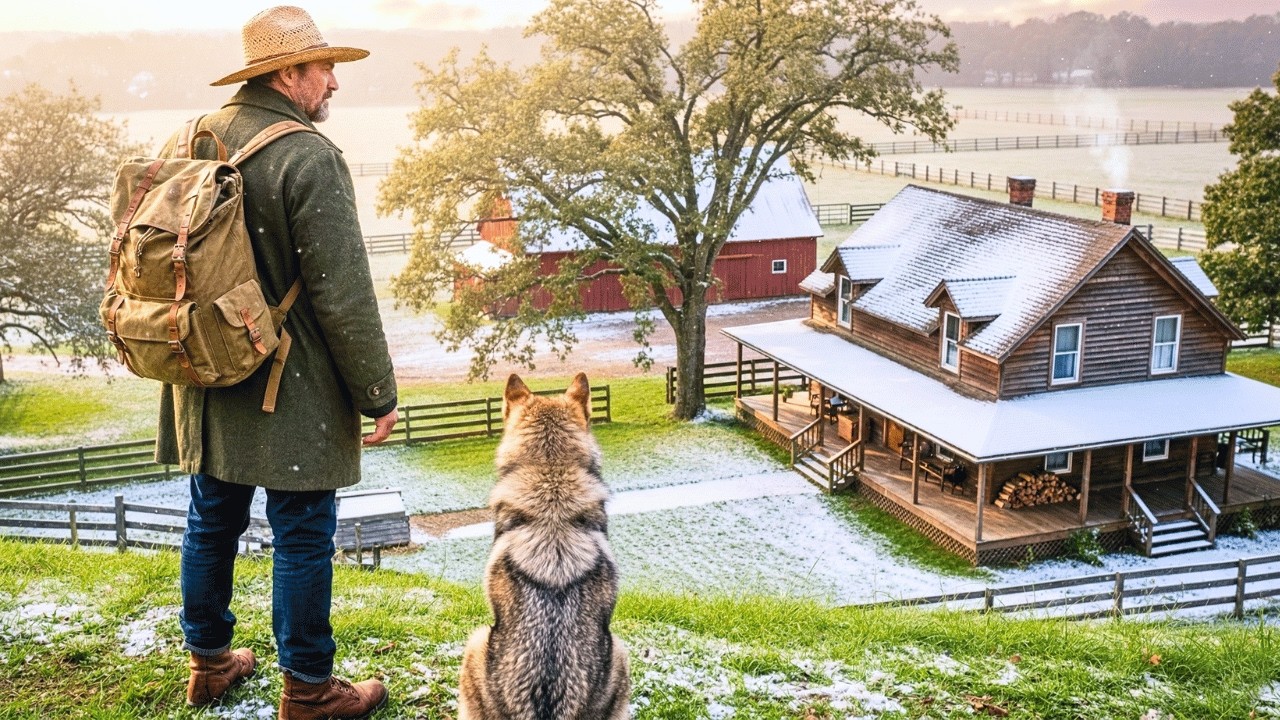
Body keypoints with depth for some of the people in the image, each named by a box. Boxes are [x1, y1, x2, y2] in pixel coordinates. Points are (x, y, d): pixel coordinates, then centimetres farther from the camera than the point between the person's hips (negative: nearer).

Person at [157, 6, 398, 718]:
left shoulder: (187, 144, 6)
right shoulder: (309, 157, -18)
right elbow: (345, 297, -20)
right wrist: (380, 394, -10)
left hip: (207, 387, 8)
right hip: (292, 395, -8)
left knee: (212, 521, 19)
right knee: (303, 536, 4)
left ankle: (210, 662, 35)